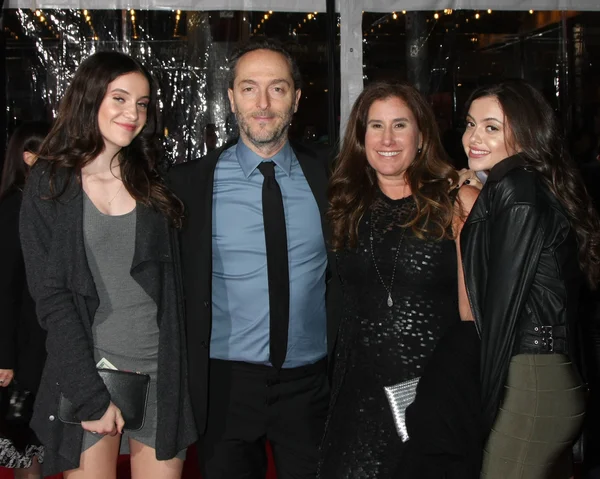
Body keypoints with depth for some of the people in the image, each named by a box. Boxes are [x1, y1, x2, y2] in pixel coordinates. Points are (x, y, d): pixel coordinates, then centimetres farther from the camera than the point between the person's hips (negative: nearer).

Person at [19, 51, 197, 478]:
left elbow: (173, 285, 9)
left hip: (161, 373, 3)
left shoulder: (153, 184, 8)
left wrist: (179, 376, -2)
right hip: (87, 370, -2)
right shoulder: (49, 185, -1)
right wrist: (92, 395, -13)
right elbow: (50, 296, -7)